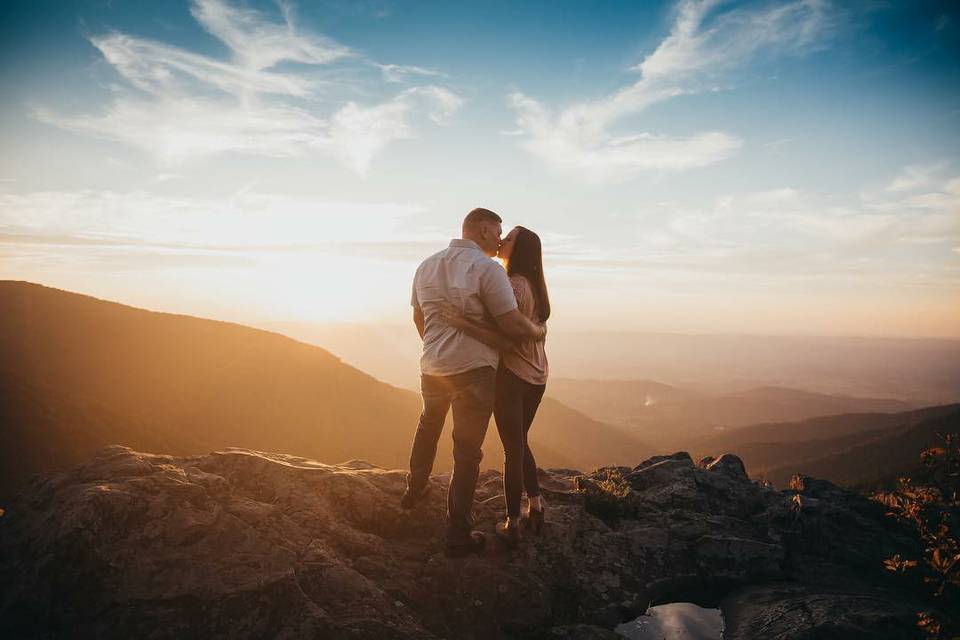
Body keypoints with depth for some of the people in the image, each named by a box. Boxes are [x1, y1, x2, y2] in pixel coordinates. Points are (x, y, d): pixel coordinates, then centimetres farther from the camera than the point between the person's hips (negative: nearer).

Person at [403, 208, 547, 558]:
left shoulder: (427, 266, 7)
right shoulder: (487, 268, -14)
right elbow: (512, 324, -18)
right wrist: (538, 330, 3)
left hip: (432, 367, 6)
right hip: (474, 370, -6)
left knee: (428, 426, 31)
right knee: (467, 451, 3)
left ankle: (414, 489, 47)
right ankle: (458, 533, 10)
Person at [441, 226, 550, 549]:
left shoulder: (512, 286, -18)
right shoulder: (533, 286, 8)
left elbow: (507, 342, -24)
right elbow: (522, 333, 8)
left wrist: (464, 324, -28)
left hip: (512, 376, -8)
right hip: (537, 377, 8)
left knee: (512, 449, 2)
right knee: (520, 443, 22)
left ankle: (512, 525, 12)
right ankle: (535, 509, 24)